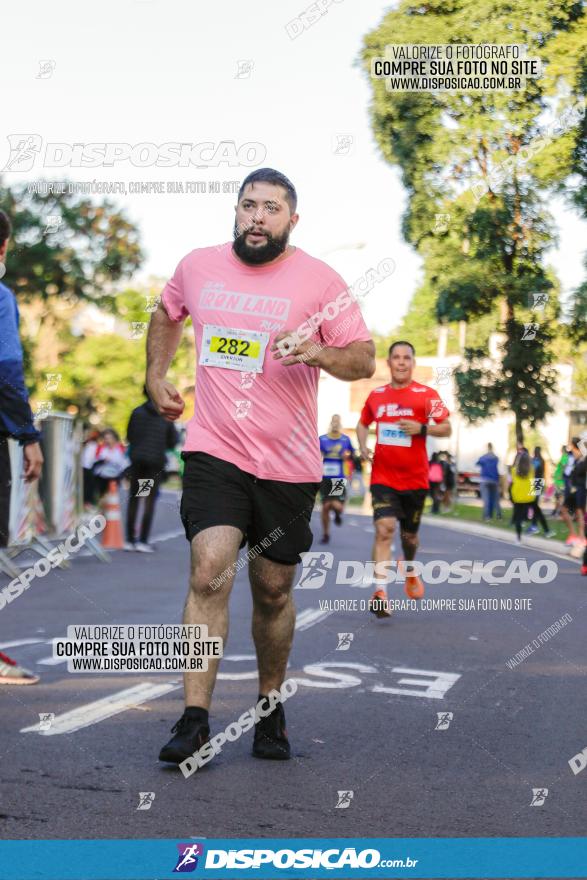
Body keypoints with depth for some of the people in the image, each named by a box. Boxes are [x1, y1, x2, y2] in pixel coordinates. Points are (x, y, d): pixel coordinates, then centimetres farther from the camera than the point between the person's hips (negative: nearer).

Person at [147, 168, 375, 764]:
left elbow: (365, 359, -4)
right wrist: (155, 376, 18)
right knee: (209, 573, -17)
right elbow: (167, 314, 26)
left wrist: (318, 352, -23)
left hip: (288, 464, 0)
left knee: (273, 591, 10)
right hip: (214, 451, 1)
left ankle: (270, 710, 31)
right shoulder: (198, 266, 5)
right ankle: (194, 720, -12)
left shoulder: (319, 281, -4)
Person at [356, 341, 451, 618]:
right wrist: (363, 447, 2)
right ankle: (380, 593, -22)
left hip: (415, 478, 0)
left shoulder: (427, 395, -5)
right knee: (384, 529, -18)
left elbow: (446, 429, -4)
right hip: (383, 477, 0)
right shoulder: (376, 395, 5)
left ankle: (409, 569, 49)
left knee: (409, 533, 16)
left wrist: (421, 428, -22)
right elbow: (363, 423, 21)